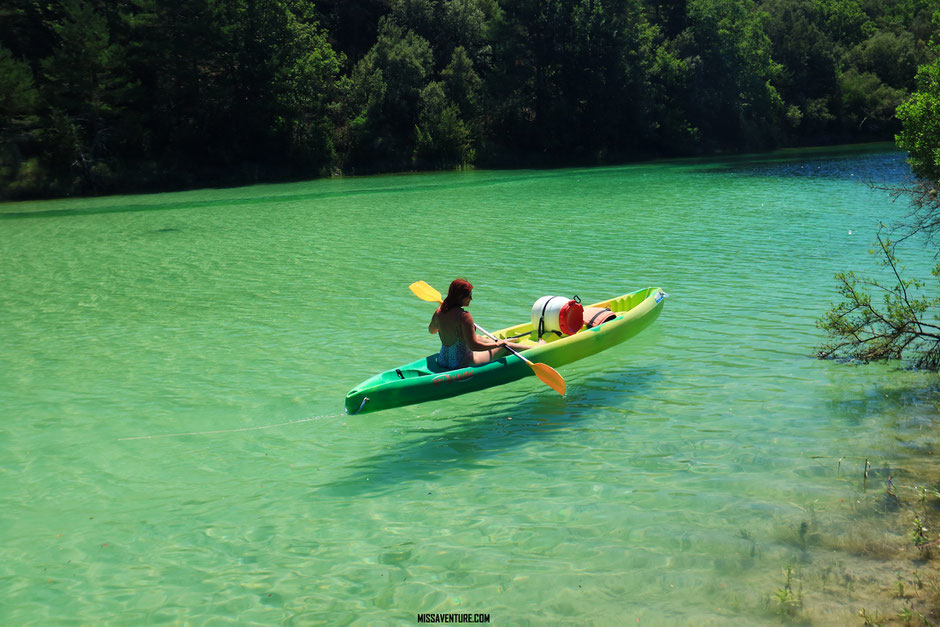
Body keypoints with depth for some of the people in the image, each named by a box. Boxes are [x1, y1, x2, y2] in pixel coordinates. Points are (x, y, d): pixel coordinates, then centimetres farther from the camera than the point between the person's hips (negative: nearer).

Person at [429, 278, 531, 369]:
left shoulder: (439, 312, -5)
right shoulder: (464, 316, -26)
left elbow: (431, 330, 17)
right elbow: (473, 346, -28)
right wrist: (497, 344, -15)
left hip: (442, 362, 7)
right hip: (462, 363, -7)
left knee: (479, 338, 32)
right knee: (503, 348, 11)